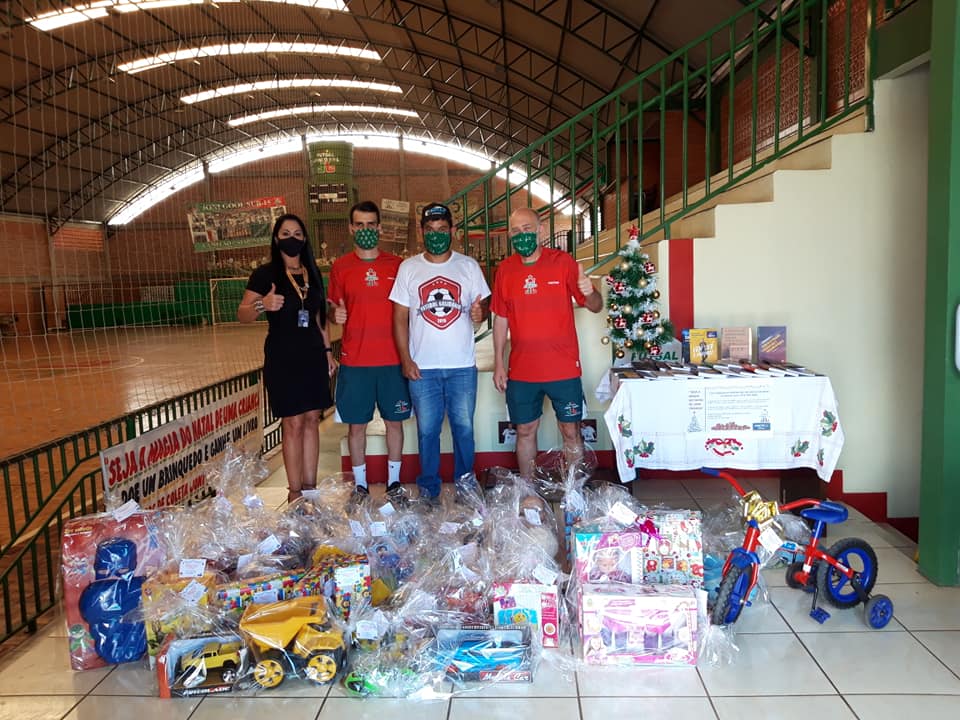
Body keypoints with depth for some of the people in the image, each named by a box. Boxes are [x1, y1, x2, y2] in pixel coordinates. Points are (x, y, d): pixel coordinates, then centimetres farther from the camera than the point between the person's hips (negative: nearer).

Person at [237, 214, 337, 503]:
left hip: (313, 355, 5)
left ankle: (310, 486, 16)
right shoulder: (265, 274, -5)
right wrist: (262, 305, -29)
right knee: (293, 423, -3)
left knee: (312, 420, 7)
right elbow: (242, 314, -9)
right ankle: (294, 491, 7)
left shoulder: (312, 275, 11)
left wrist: (327, 351, 14)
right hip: (282, 357, -5)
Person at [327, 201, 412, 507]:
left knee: (394, 421, 8)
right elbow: (331, 307, 9)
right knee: (356, 424, 6)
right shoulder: (340, 267, 3)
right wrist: (334, 314, -15)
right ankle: (360, 485, 21)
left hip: (393, 360, 0)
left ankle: (394, 482, 23)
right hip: (354, 362, 0)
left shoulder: (397, 265, 4)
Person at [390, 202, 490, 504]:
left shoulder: (469, 266, 5)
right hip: (422, 367, 0)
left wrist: (480, 311, -17)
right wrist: (405, 360, -5)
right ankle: (428, 487, 23)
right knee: (427, 430, 8)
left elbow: (483, 303, 9)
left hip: (462, 365, 0)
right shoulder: (408, 268, 3)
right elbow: (400, 317, 3)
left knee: (464, 427, 7)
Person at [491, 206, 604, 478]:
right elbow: (500, 320, 9)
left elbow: (596, 307, -3)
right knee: (525, 432, 11)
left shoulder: (563, 262, -4)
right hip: (521, 371, 2)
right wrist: (499, 363, 5)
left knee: (571, 432, 6)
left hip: (563, 368, -2)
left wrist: (590, 293, -26)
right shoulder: (505, 269, 4)